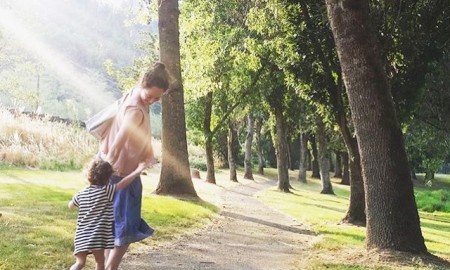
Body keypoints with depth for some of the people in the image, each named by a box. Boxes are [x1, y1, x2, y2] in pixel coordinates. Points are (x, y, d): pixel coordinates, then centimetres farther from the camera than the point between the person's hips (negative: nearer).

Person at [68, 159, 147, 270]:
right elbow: (122, 184, -15)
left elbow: (71, 205, 27)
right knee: (100, 261, 8)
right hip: (97, 235, -5)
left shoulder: (81, 194, 11)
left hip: (81, 235, 5)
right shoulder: (106, 191, -8)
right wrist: (137, 171, -12)